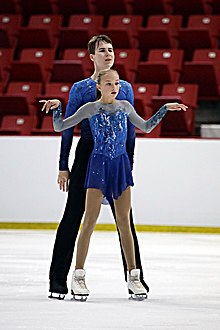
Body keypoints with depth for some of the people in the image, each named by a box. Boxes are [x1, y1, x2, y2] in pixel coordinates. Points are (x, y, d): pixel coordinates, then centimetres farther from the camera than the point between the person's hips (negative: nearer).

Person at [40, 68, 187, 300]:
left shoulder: (125, 106, 9)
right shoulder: (90, 109, 0)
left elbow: (146, 127, 24)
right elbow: (59, 127, 2)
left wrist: (165, 109, 19)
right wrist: (57, 107, -15)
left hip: (121, 165, 3)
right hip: (98, 164, -3)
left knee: (124, 222, 4)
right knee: (90, 220, -6)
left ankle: (133, 276, 8)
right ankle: (78, 276, -1)